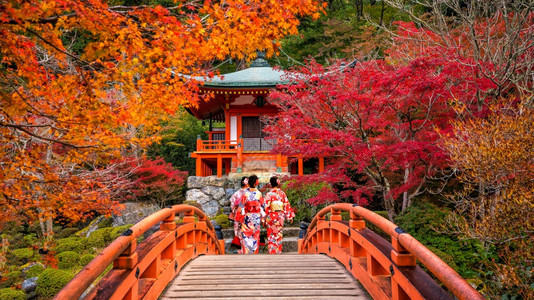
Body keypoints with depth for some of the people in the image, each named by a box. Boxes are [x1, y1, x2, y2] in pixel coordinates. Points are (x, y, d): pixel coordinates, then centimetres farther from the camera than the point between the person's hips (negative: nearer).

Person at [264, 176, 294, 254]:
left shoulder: (269, 194, -10)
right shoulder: (282, 193, 0)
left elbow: (266, 207, -11)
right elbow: (287, 205, 2)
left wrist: (264, 219, -4)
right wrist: (290, 216, 10)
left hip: (271, 216, -3)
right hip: (280, 216, 3)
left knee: (271, 236, 4)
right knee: (279, 235, 14)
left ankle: (272, 252, 0)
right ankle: (278, 252, 21)